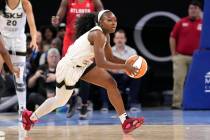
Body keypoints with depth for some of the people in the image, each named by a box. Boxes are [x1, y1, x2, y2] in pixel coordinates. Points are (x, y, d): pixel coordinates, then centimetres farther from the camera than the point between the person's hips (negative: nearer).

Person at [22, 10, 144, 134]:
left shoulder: (105, 35, 0)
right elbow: (100, 63, -34)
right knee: (60, 101, 10)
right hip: (69, 67, -9)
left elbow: (110, 58, 12)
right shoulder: (98, 34, -29)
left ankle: (125, 121, -1)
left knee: (111, 84, -2)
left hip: (83, 64, 9)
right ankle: (31, 116, 34)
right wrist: (125, 67, -28)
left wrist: (127, 62, -4)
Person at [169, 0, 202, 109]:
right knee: (178, 80, -4)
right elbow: (172, 38, 7)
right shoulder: (181, 23, 4)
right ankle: (176, 103, -1)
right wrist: (173, 53, 2)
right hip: (180, 56, 0)